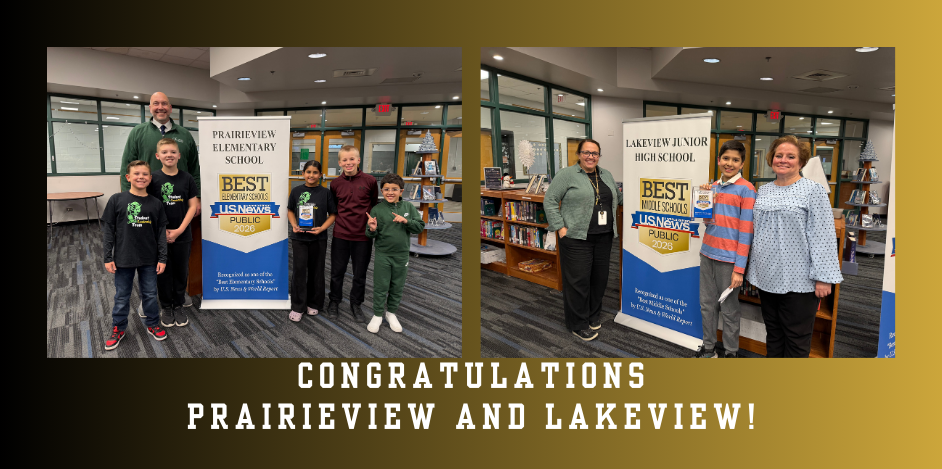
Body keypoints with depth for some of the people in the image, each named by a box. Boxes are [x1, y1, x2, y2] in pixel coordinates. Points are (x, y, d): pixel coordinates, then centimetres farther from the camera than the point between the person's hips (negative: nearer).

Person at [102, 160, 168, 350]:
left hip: (149, 259, 1)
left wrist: (162, 259, 0)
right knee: (122, 296, 12)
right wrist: (108, 258, -4)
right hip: (123, 259, -1)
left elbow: (161, 233, 2)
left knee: (150, 294, 13)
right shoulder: (117, 200, -6)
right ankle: (118, 328, 29)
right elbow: (107, 229, -2)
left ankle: (153, 324, 30)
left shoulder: (156, 204, -2)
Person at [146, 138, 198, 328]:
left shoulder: (187, 179, -2)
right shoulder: (153, 179, -4)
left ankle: (179, 306, 25)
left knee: (181, 271, 10)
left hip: (182, 235, 1)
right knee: (163, 272, 9)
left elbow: (192, 206, -2)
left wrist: (179, 230, -10)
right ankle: (166, 307, 23)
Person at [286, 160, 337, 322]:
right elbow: (291, 211, 12)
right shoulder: (296, 191, 1)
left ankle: (314, 304, 25)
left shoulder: (325, 192, -3)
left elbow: (333, 214, 0)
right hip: (299, 237, 0)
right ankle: (297, 307, 10)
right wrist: (294, 225, -6)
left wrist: (321, 228, -14)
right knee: (299, 271, 1)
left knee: (316, 271, 9)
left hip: (318, 238, 0)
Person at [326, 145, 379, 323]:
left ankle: (356, 305, 29)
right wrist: (340, 219, 1)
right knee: (337, 271, 13)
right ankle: (334, 302, 33)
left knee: (360, 274, 11)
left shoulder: (370, 181, -7)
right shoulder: (335, 183, -1)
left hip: (363, 236, -1)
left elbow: (375, 205, 4)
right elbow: (332, 208, 13)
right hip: (340, 234, 1)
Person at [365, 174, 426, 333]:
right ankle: (378, 315, 24)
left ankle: (391, 313, 33)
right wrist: (372, 229, -26)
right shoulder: (377, 209, -6)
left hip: (402, 255, 2)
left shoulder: (408, 207, -2)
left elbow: (420, 226, -3)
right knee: (380, 287, 6)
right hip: (382, 255, -2)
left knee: (397, 287, 14)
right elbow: (370, 235, -3)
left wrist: (406, 221, -19)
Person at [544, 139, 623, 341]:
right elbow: (550, 200, -8)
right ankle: (578, 324, 8)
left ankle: (594, 316, 27)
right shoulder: (567, 175, -5)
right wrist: (560, 227, -12)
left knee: (600, 278, 11)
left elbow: (617, 196, 25)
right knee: (578, 280, -3)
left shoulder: (606, 175, 14)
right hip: (577, 238, -6)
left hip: (603, 237, 6)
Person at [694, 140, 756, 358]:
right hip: (707, 254, 6)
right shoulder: (713, 186, 11)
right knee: (707, 304, 13)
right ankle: (708, 348, 26)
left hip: (728, 259, -6)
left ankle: (731, 353, 19)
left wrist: (739, 269, -15)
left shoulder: (746, 189, -8)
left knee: (729, 309, 4)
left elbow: (746, 231, -11)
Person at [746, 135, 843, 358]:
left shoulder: (813, 191, -6)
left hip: (799, 281, -5)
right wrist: (752, 270, 16)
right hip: (767, 278, 6)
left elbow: (823, 237, -12)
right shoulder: (763, 191, 11)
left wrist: (823, 278, -16)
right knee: (773, 335, 17)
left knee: (796, 339, 5)